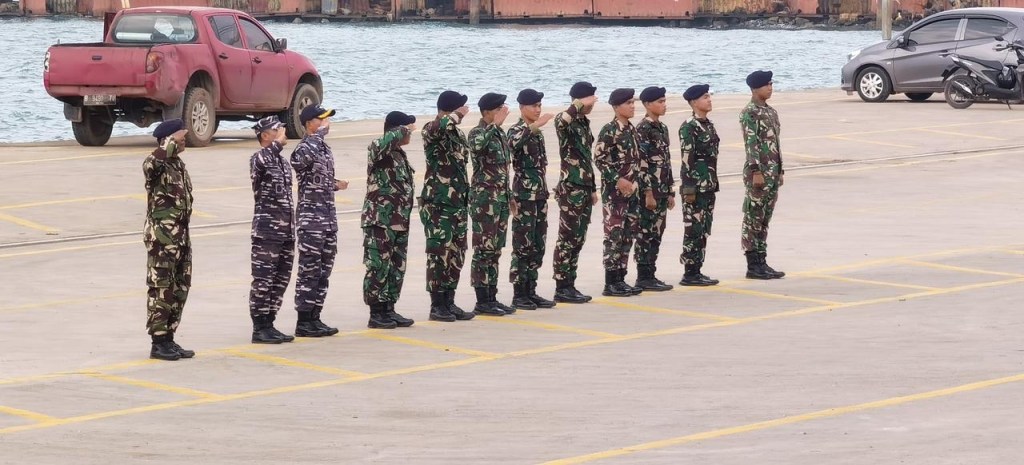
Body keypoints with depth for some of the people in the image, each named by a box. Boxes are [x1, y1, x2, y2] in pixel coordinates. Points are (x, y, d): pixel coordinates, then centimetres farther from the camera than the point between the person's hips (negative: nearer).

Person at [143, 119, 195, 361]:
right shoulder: (157, 166, -13)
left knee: (179, 290, 12)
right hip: (161, 238, -9)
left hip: (181, 236, 9)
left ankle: (169, 339, 19)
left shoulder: (178, 164, 14)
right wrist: (172, 143, -28)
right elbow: (150, 163, -40)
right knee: (161, 290, -5)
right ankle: (158, 343, 0)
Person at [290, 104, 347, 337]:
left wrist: (335, 185, 9)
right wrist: (320, 132, -24)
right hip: (311, 218, -9)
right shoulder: (303, 148, -11)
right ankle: (304, 321, -1)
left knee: (324, 271, 11)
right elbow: (301, 159, -36)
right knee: (309, 271, -5)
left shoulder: (324, 147, 15)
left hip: (328, 217, 9)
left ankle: (314, 318, 17)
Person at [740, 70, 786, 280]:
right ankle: (753, 266, -2)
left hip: (773, 173, 9)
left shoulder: (771, 112, 16)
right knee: (753, 220, -4)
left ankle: (761, 262, 15)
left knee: (764, 220, 11)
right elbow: (751, 143, -17)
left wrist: (780, 171, 18)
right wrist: (756, 171, -22)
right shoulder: (749, 113, -11)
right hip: (759, 173, -8)